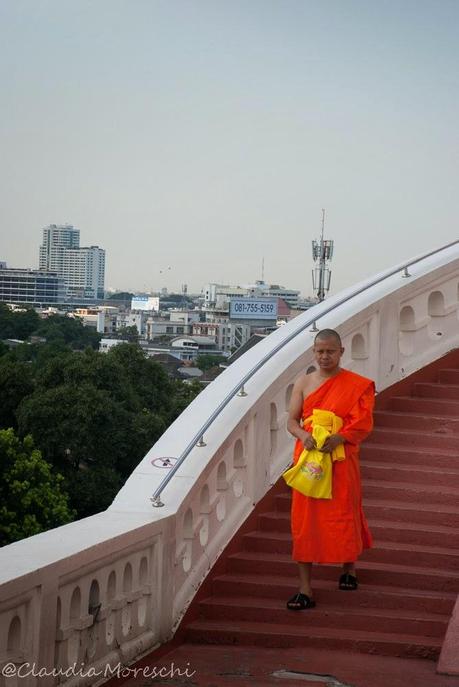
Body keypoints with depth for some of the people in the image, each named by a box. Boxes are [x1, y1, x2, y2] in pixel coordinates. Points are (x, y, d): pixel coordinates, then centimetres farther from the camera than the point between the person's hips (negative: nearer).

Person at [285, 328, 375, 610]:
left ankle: (349, 568, 38)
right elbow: (292, 421, 5)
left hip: (340, 460, -2)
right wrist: (303, 435, -17)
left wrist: (339, 437, -26)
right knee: (304, 520, -1)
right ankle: (305, 590, 4)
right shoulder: (303, 383, 5)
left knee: (343, 515, 6)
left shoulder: (357, 385, -2)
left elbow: (363, 423, -9)